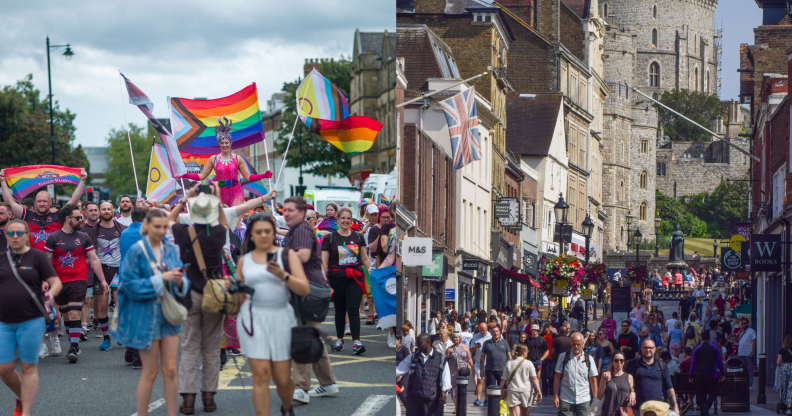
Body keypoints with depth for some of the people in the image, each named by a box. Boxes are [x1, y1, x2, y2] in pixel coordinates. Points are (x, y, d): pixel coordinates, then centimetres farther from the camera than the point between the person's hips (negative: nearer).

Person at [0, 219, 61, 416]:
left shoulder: (37, 257, -1)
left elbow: (56, 282, -4)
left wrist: (51, 292, -24)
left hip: (31, 321, -4)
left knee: (28, 367, 1)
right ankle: (22, 398, 29)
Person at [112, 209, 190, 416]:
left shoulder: (172, 249, 6)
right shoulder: (137, 251, -9)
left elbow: (183, 285, 10)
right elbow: (130, 285, -13)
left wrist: (179, 281, -14)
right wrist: (160, 279, -19)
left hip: (169, 315, 4)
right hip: (146, 316, -4)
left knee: (170, 370, 3)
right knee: (150, 372, 2)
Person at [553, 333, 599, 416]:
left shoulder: (589, 359, 7)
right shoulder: (563, 357, 5)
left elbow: (593, 380, 9)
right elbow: (557, 378, 5)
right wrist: (555, 396, -1)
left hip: (583, 400, 1)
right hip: (565, 400, -1)